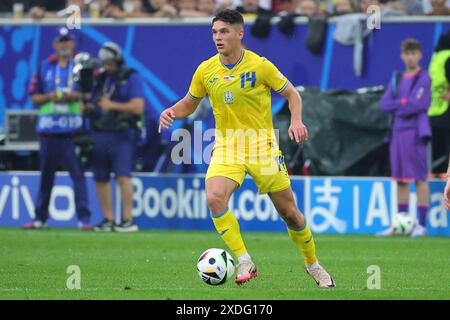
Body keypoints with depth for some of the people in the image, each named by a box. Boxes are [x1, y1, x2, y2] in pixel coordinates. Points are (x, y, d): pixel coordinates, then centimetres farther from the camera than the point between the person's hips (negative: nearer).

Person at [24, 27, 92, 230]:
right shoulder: (45, 67, 13)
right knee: (46, 174, 8)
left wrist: (74, 96, -13)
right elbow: (34, 97, 13)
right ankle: (40, 218, 15)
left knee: (78, 173, -10)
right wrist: (50, 96, -6)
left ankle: (84, 218, -11)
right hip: (48, 128, 3)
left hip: (74, 130, -3)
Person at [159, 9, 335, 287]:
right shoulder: (206, 71, -1)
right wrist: (173, 112, -7)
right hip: (227, 147, 2)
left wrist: (296, 121, -16)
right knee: (214, 199, -26)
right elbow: (190, 103, 14)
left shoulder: (260, 66, -10)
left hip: (262, 145, -2)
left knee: (289, 211, 3)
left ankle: (313, 264, 27)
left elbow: (292, 94, 2)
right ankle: (245, 262, -17)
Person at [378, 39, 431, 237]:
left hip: (415, 132, -6)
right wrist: (403, 102, -7)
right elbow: (384, 105, 8)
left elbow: (419, 104, -14)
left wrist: (396, 106, -2)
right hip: (398, 132, 6)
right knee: (400, 179, 8)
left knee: (420, 177, -6)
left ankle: (421, 224, -6)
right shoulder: (397, 79, 16)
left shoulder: (423, 78, -2)